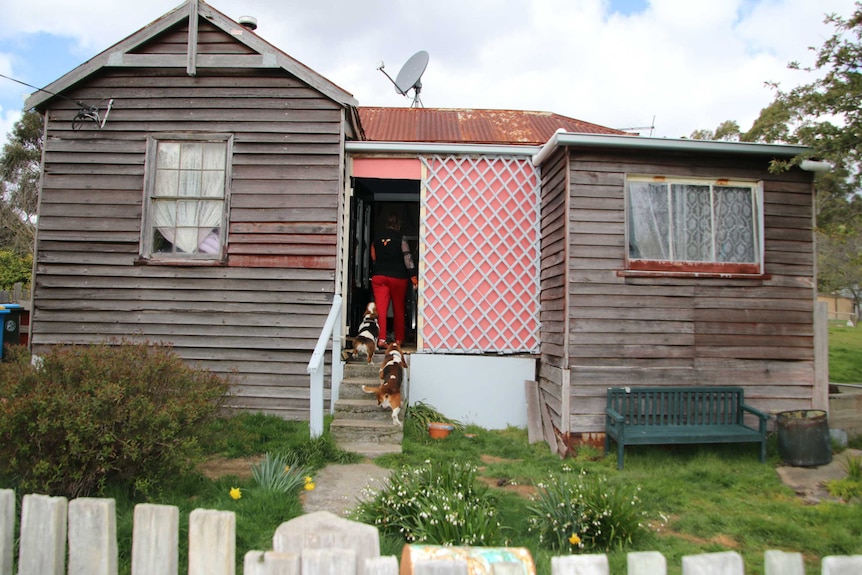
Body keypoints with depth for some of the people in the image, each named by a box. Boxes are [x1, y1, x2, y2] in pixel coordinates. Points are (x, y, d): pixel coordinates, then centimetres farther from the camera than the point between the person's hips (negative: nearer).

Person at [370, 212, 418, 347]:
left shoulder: (377, 238, 8)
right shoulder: (401, 238, -4)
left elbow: (373, 258, 11)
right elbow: (407, 257, -11)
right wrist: (413, 275, -11)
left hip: (378, 276, 2)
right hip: (398, 277, -2)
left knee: (380, 308, -3)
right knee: (399, 309, 10)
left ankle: (381, 339, -14)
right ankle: (399, 339, 16)